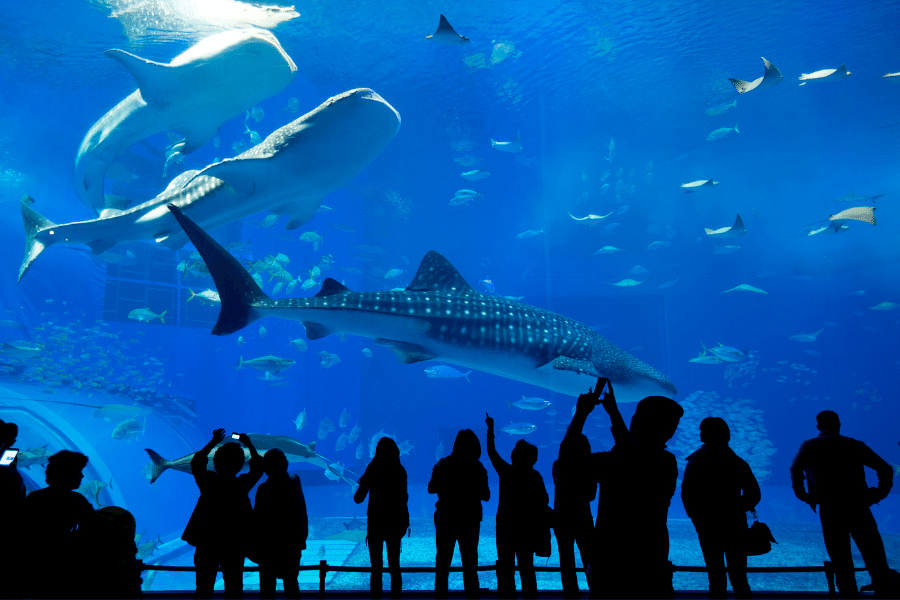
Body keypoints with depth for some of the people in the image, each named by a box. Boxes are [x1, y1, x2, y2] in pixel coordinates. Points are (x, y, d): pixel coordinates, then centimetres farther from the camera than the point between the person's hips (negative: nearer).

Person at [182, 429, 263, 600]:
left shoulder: (208, 481, -9)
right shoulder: (242, 484, -11)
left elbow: (196, 462, 11)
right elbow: (258, 467, 6)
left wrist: (213, 442, 14)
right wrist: (249, 445, 13)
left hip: (206, 543, 1)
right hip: (235, 545, -1)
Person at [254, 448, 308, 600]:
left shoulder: (264, 489, -17)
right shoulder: (295, 482, -2)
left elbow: (258, 520, -14)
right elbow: (303, 513, 4)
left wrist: (257, 547, -4)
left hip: (270, 545, -5)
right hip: (293, 544, 5)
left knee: (267, 586, 8)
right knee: (291, 583, 16)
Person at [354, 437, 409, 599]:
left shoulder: (372, 471, -11)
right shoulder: (400, 471, -4)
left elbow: (358, 499, -7)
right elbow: (403, 498, 4)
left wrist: (362, 483, 11)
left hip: (376, 524, -2)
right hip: (395, 523, 2)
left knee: (376, 569, 6)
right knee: (395, 568, 13)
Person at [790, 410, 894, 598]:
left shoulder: (809, 446, 10)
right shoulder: (855, 445, 15)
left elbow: (796, 469, -7)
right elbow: (885, 469, 7)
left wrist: (802, 495, 2)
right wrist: (878, 494, 12)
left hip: (830, 512, -1)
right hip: (858, 509, 1)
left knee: (842, 566, 7)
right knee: (877, 563, 8)